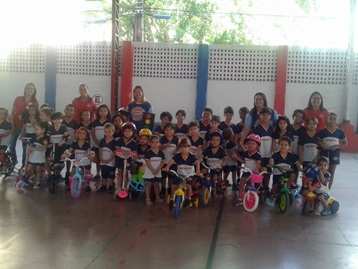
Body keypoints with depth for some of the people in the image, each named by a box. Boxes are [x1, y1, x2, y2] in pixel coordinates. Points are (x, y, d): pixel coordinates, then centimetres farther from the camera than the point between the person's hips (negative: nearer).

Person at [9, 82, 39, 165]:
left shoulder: (35, 102, -1)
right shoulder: (18, 99, 0)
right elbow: (12, 113, 3)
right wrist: (12, 125, -2)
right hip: (16, 125, 1)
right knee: (12, 145, 3)